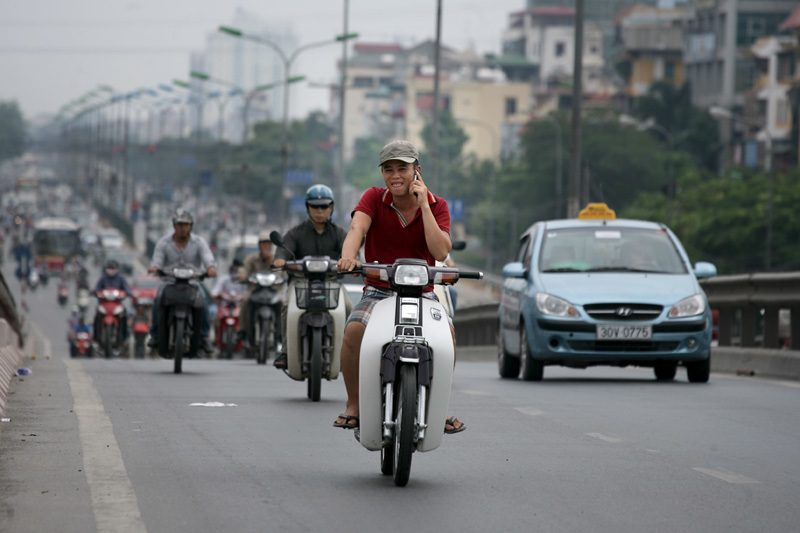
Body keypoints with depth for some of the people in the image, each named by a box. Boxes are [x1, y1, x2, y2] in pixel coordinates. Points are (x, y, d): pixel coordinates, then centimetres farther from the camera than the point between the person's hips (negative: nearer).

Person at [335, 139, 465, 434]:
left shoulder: (436, 206, 1)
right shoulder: (374, 198, 0)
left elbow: (441, 252, -15)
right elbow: (357, 228, -21)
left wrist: (423, 205, -16)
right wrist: (348, 256, -43)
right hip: (378, 291, 0)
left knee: (446, 331, -31)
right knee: (353, 330, -32)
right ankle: (354, 404, -11)